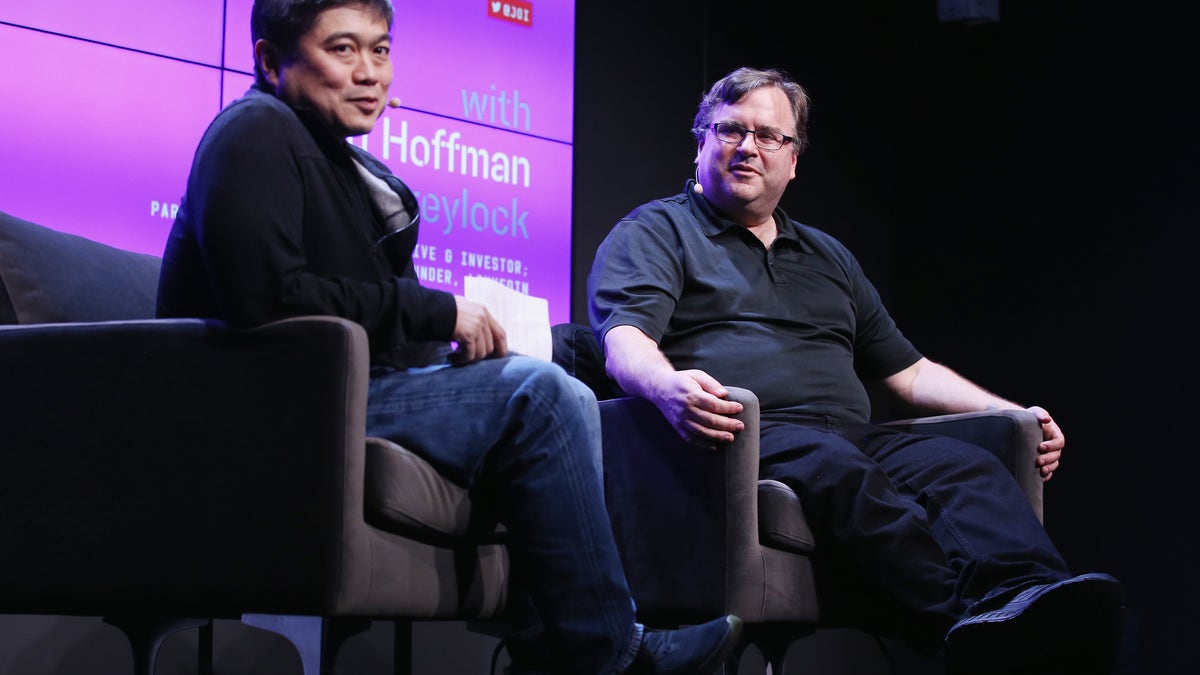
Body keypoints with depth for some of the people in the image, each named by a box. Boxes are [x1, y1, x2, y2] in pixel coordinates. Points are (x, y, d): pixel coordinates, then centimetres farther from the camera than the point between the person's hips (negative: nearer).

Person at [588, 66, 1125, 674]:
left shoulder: (828, 257, 33)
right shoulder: (652, 232, 15)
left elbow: (909, 372, 35)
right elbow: (625, 339, -4)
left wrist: (1014, 415, 20)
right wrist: (669, 387, -28)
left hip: (853, 434, 6)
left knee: (967, 467, -26)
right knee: (838, 470, -38)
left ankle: (1025, 599, -56)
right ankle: (973, 623, -61)